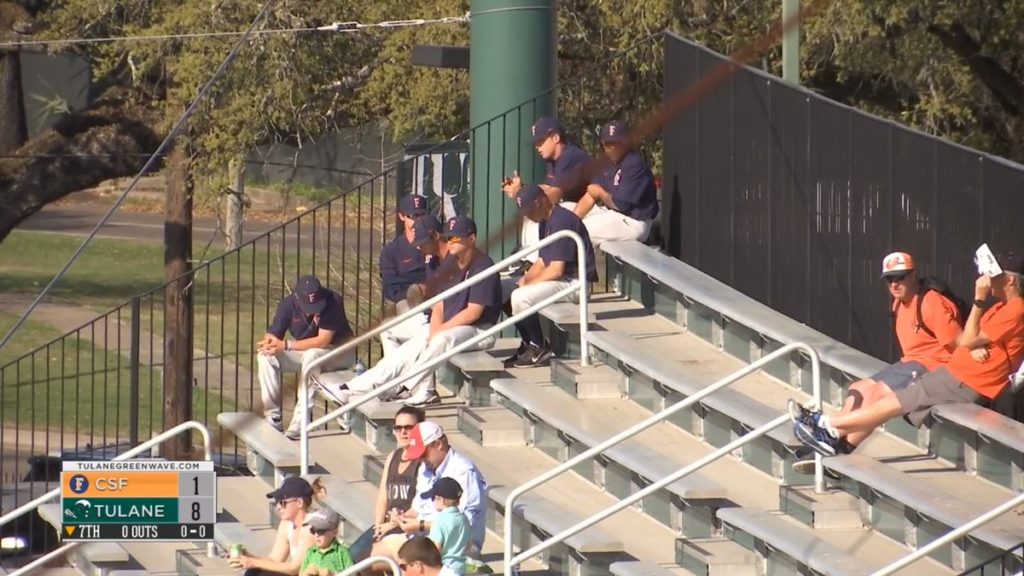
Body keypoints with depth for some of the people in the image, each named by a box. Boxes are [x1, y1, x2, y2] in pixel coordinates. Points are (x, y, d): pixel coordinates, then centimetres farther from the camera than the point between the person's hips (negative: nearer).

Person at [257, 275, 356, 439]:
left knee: (312, 355, -37)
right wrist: (269, 344, -36)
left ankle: (300, 421, -35)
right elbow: (272, 335, -11)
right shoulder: (288, 305, -14)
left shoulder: (332, 301, -28)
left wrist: (286, 345, -34)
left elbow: (323, 341, -30)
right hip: (305, 352, 5)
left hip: (340, 352, -5)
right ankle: (273, 418, -16)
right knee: (266, 357, -16)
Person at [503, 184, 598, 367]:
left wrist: (528, 283, -15)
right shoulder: (545, 221, 11)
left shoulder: (561, 221, -21)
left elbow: (556, 269, -25)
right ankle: (528, 343, 12)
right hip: (562, 279, 11)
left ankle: (539, 348, -8)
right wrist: (525, 279, -3)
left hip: (577, 282, -11)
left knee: (520, 297, -27)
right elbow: (542, 262, 15)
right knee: (502, 288, 9)